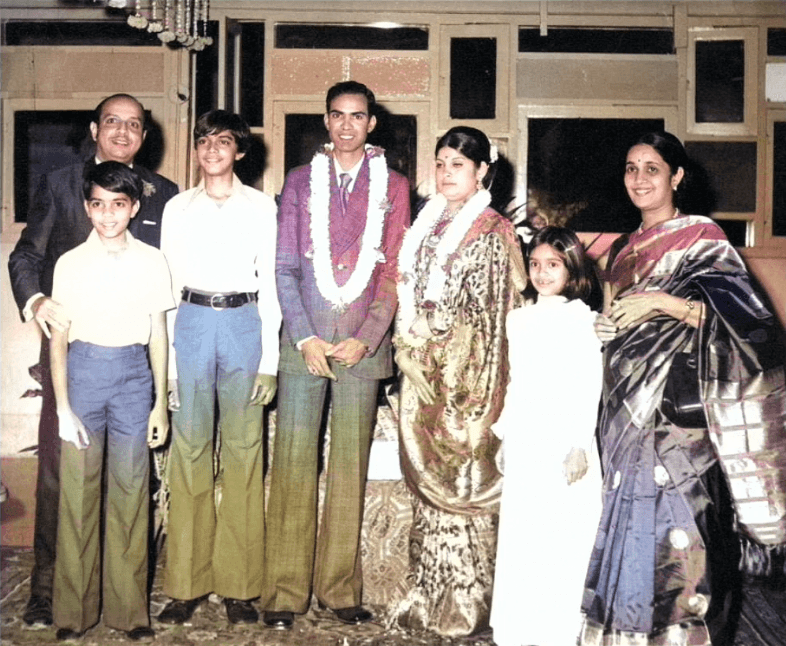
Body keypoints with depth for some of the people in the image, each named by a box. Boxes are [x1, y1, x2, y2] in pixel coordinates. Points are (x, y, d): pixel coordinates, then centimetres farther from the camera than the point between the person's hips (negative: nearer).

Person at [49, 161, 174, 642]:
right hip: (83, 371, 0)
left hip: (133, 373, 0)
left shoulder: (152, 262, 4)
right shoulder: (70, 263, 3)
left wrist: (161, 403, 6)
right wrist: (64, 406, -3)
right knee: (78, 490, 1)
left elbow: (158, 335, 8)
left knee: (131, 491, 2)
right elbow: (58, 338, 3)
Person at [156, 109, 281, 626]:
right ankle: (186, 583, 9)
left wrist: (269, 359, -1)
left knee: (244, 450, 0)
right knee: (190, 448, 0)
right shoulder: (178, 207, 11)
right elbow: (167, 284, 9)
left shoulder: (261, 207, 7)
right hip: (191, 322, 1)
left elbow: (269, 282, 5)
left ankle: (240, 586, 8)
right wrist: (165, 360, 2)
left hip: (243, 323, -1)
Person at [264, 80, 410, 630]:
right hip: (304, 341, 0)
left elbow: (394, 272, 5)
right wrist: (304, 337, -5)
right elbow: (285, 268, 6)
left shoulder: (393, 186, 9)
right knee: (293, 464, -2)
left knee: (350, 467, 4)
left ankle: (340, 588, 13)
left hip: (363, 344, 0)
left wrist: (366, 338, -6)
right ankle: (287, 591, 5)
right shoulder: (301, 181, 11)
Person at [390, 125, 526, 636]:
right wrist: (410, 342, 10)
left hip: (466, 373, -6)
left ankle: (468, 604, 5)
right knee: (428, 479, 8)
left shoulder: (492, 234, -4)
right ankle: (429, 596, 16)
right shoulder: (429, 225, 16)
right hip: (425, 372, 6)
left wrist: (431, 333, -7)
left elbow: (487, 316, -7)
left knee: (465, 481, -4)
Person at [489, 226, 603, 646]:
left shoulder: (578, 317, -2)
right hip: (523, 443, 5)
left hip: (563, 441, -4)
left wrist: (580, 445, -13)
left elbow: (589, 386, -7)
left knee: (560, 536, -4)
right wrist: (503, 433, 17)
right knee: (517, 536, 6)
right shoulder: (518, 318, 13)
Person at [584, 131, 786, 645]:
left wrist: (662, 302, -22)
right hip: (628, 416, 6)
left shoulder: (702, 237, -3)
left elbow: (741, 318, -15)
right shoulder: (624, 251, 17)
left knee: (677, 531, -6)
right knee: (628, 522, 8)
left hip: (680, 414, -6)